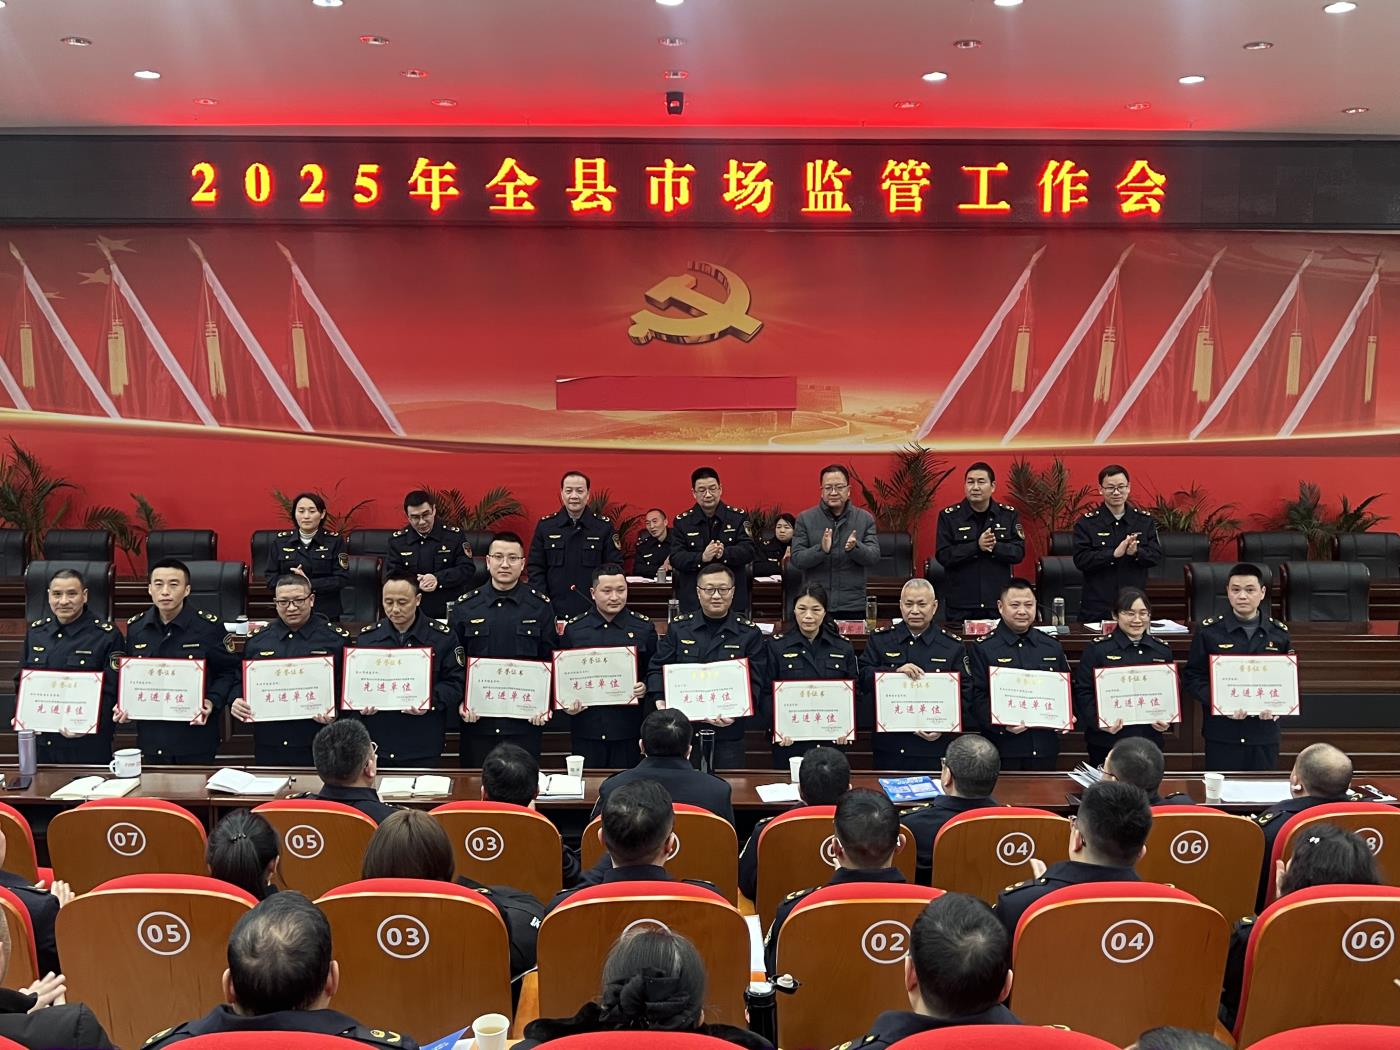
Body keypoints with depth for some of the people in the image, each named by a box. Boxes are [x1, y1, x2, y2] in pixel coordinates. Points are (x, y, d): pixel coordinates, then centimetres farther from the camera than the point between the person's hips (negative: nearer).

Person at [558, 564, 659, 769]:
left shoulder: (644, 627, 3)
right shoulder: (573, 628, 4)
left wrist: (645, 687, -12)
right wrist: (567, 702, -7)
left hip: (628, 729, 0)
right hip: (586, 727, 1)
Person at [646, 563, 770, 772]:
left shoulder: (750, 633, 2)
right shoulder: (678, 627, 7)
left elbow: (754, 682, -3)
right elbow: (657, 668, 7)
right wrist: (660, 701, -10)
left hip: (727, 733, -1)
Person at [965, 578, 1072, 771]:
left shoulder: (1053, 646, 12)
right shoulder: (983, 648, -2)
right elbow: (976, 697, -8)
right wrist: (1001, 723, -23)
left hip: (1045, 747, 4)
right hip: (1002, 747, -3)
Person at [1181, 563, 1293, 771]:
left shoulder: (1279, 634, 7)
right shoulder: (1209, 631, 0)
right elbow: (1191, 678, -1)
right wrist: (1219, 702, -17)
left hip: (1265, 736, 2)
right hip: (1221, 736, -2)